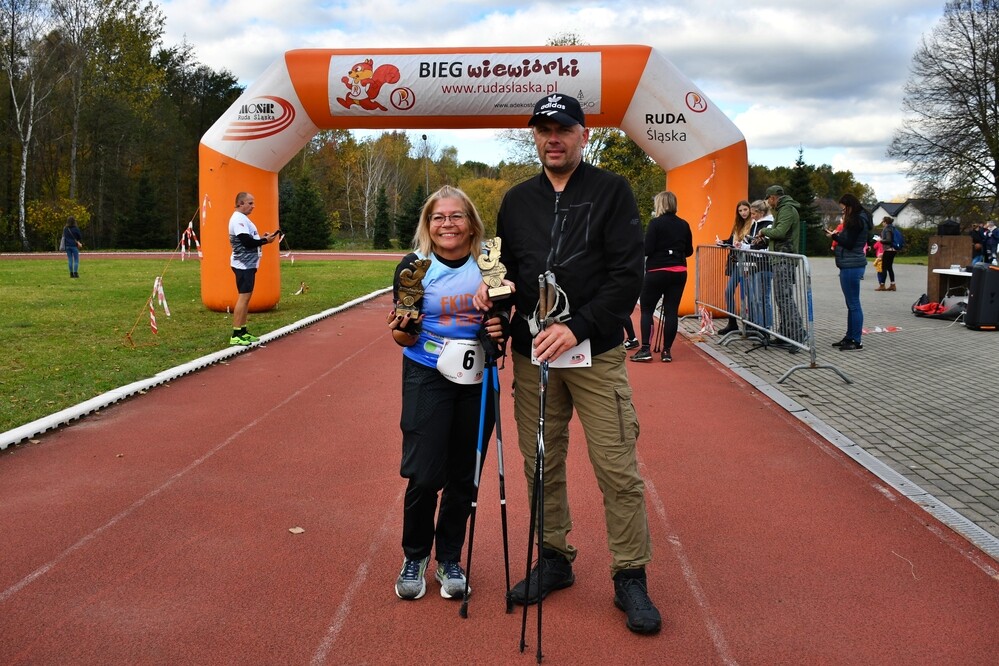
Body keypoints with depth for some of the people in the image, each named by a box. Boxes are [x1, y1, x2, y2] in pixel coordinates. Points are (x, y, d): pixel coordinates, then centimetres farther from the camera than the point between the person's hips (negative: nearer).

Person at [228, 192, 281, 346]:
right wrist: (265, 240, -19)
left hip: (248, 264, 11)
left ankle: (243, 332, 19)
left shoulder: (242, 218, 18)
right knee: (243, 297, -11)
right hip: (244, 265, -11)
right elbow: (247, 242, -24)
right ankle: (236, 335, -10)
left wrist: (262, 238, 5)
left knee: (246, 297, 13)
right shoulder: (238, 219, -15)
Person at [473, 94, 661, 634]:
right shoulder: (517, 200, 14)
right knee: (541, 465, 11)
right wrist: (492, 289, -4)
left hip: (595, 351, -4)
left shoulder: (611, 191, 0)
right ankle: (554, 560, 28)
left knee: (618, 470, -3)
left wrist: (577, 328, -19)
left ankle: (630, 577, 12)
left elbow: (628, 275, -8)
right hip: (531, 353, 4)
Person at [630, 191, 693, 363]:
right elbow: (689, 251, 12)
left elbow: (647, 250, -15)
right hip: (679, 272, 5)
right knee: (671, 311, 5)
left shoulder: (656, 223, -10)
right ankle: (667, 351, 7)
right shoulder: (684, 225, 6)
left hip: (657, 272, -5)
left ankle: (645, 349, -1)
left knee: (647, 309, 5)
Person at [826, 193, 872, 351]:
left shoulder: (856, 221, -13)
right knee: (851, 304, 14)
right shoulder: (859, 219, 19)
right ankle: (850, 337, 21)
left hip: (851, 266, -11)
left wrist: (834, 236, -5)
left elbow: (849, 244, -16)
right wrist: (839, 235, 10)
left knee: (853, 304, -8)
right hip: (851, 265, 11)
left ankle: (856, 341, -6)